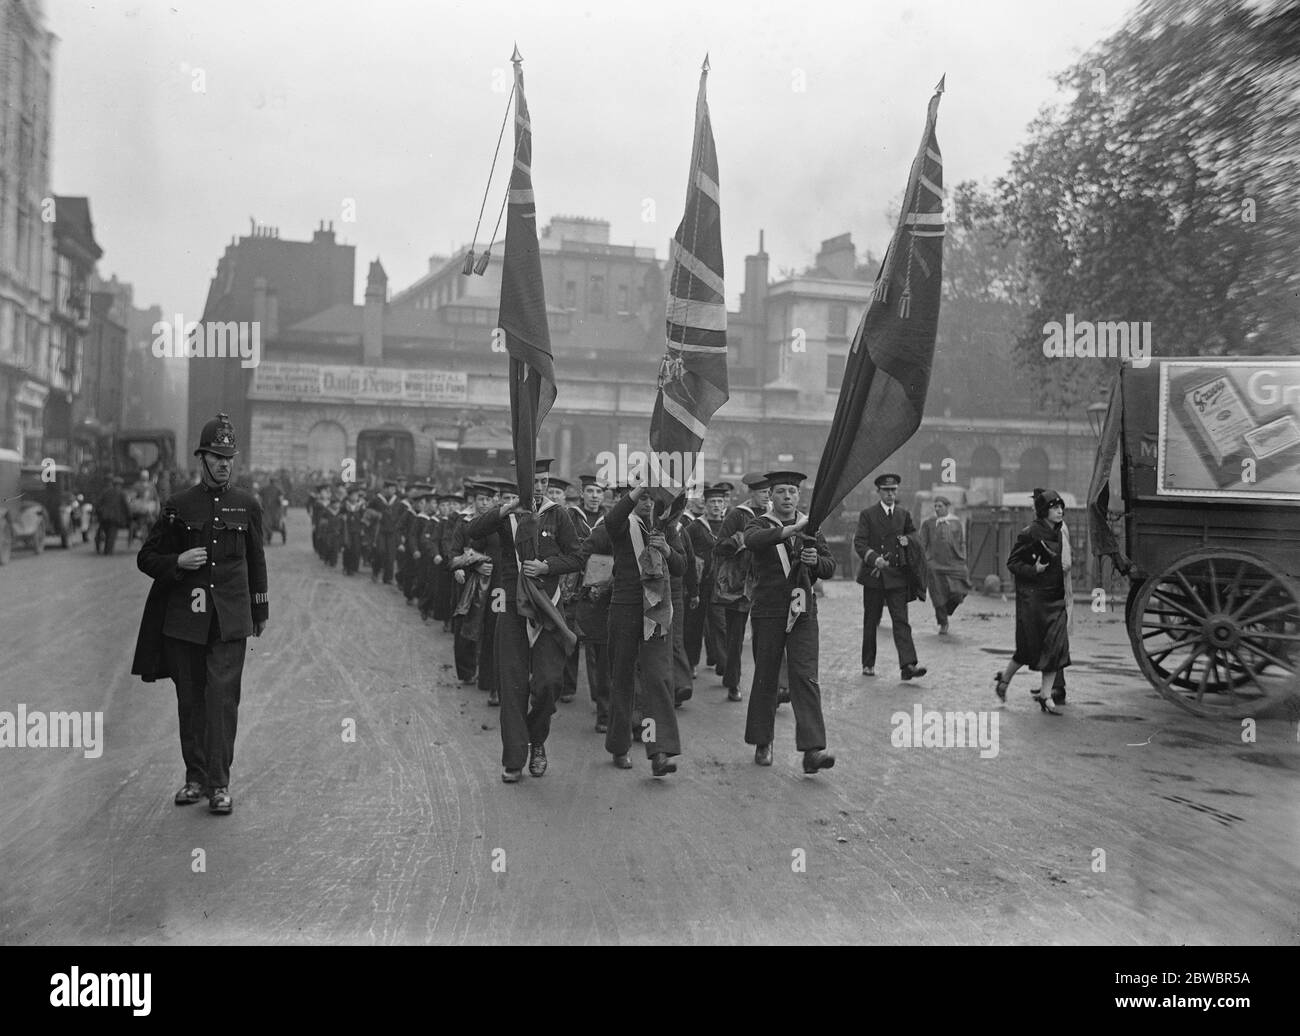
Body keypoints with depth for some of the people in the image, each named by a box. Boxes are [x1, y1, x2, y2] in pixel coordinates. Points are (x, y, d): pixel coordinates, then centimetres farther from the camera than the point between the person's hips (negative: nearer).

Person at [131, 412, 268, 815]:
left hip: (231, 619, -1)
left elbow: (256, 561, 15)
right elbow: (146, 558, 10)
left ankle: (220, 784, -4)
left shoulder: (248, 505, 7)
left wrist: (261, 611, 19)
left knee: (223, 697, -8)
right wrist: (178, 562, -11)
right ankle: (195, 777, 21)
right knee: (190, 700, 8)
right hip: (185, 619, 1)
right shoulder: (179, 506, 4)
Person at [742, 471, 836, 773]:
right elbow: (752, 541, -25)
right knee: (765, 679, 6)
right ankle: (762, 743, 21)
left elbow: (830, 568, 9)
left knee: (806, 678, -7)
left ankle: (812, 750, -12)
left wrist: (816, 560, -13)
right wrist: (790, 530, -38)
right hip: (768, 613, -2)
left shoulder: (810, 527, 11)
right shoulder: (759, 524, 0)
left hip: (803, 613, 2)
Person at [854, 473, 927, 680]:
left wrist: (907, 541, 1)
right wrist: (874, 558, -25)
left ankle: (908, 665, -16)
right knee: (871, 622, 7)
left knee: (901, 621, -8)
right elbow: (859, 543, -9)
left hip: (897, 576, 2)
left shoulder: (904, 515, 11)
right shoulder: (867, 514, 0)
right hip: (874, 576, -2)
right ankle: (868, 664, 19)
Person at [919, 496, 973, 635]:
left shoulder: (956, 522, 7)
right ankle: (943, 623, 15)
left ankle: (947, 610, 25)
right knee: (939, 595, -2)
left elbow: (962, 542, 13)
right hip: (935, 564, -1)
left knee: (957, 594, -7)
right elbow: (922, 544, 3)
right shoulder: (928, 523, 2)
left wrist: (963, 560, 7)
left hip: (954, 562, 1)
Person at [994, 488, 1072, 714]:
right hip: (1033, 596, -6)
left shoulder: (1061, 532, 9)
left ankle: (1045, 695, 4)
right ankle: (1004, 678, 25)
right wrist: (1033, 570, -21)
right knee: (1031, 647, 0)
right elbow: (1012, 562, -7)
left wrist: (1068, 594, 14)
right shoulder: (1030, 533, -11)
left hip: (1056, 597, 6)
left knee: (1057, 645, -3)